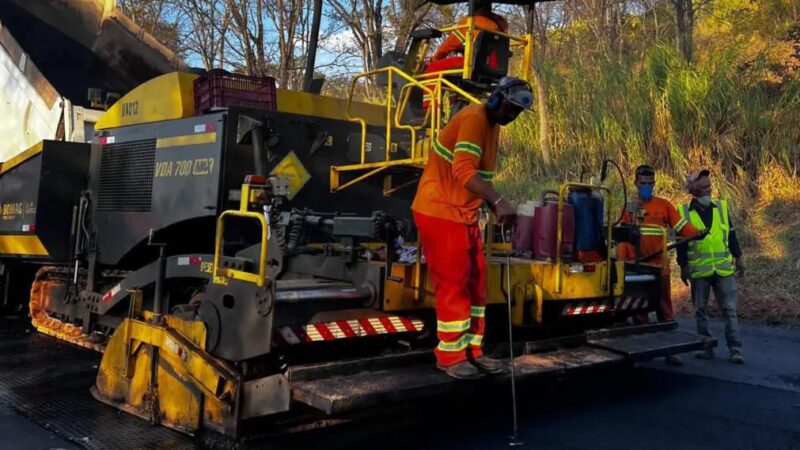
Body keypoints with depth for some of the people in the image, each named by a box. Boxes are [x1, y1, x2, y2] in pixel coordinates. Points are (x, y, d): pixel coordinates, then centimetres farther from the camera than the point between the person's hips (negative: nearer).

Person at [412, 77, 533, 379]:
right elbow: (464, 171, -31)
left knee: (476, 283, 10)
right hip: (440, 212, -10)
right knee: (454, 283, -5)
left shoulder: (493, 125, 13)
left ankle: (471, 351, 19)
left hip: (466, 215, 10)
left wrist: (493, 206, 3)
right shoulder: (473, 118, -18)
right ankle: (450, 356, 6)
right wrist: (498, 201, -40)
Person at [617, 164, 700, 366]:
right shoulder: (629, 207, 7)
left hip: (659, 266, -1)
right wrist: (621, 262, -2)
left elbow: (681, 226, -3)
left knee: (664, 309, 3)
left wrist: (697, 234, -22)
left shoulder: (664, 205, 5)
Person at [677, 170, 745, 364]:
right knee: (701, 311, 7)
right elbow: (681, 242, 0)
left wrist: (738, 257, 8)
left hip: (724, 269, 1)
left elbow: (731, 235, 11)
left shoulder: (721, 207, 7)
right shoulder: (683, 212, -1)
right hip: (699, 270, -1)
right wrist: (683, 267, -2)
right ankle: (706, 348, 17)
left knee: (729, 310, 1)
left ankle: (735, 349, 5)